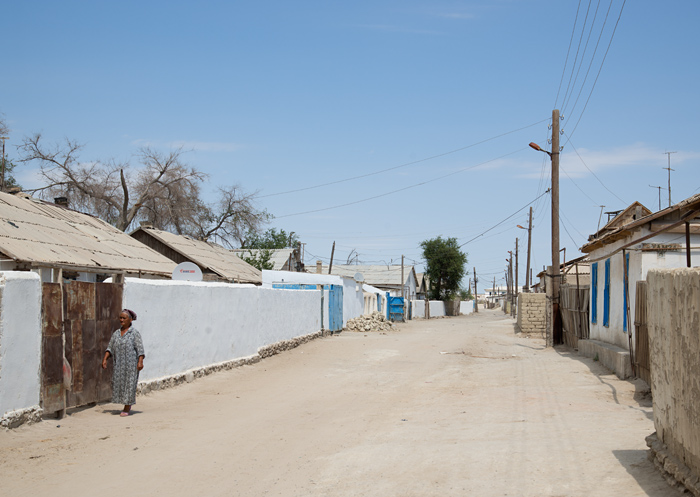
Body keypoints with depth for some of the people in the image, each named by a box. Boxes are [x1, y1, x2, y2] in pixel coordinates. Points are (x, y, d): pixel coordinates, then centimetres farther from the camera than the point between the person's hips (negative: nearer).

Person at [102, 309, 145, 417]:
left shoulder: (135, 333, -3)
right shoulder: (116, 334, 12)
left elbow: (140, 348, -9)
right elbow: (110, 348, 11)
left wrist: (140, 361, -19)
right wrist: (105, 359, -2)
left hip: (131, 363, -5)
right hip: (119, 363, 5)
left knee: (129, 384, -4)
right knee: (117, 383, 4)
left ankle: (127, 409, 3)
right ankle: (128, 406, 20)